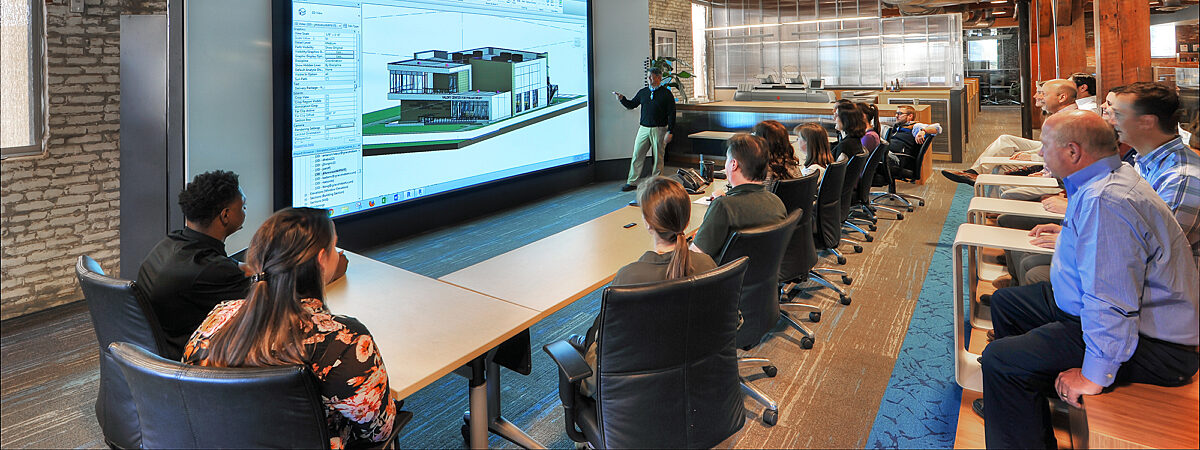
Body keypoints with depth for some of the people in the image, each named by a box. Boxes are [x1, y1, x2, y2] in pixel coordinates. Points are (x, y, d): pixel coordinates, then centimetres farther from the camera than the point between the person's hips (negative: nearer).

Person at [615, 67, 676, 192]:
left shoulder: (666, 93, -3)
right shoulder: (643, 92, 10)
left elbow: (671, 114, -5)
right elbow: (631, 105, 18)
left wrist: (669, 132, -11)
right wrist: (622, 99, -1)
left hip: (659, 130, -4)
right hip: (644, 129, 4)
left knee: (658, 158, 3)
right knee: (637, 155, 1)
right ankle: (632, 182, 7)